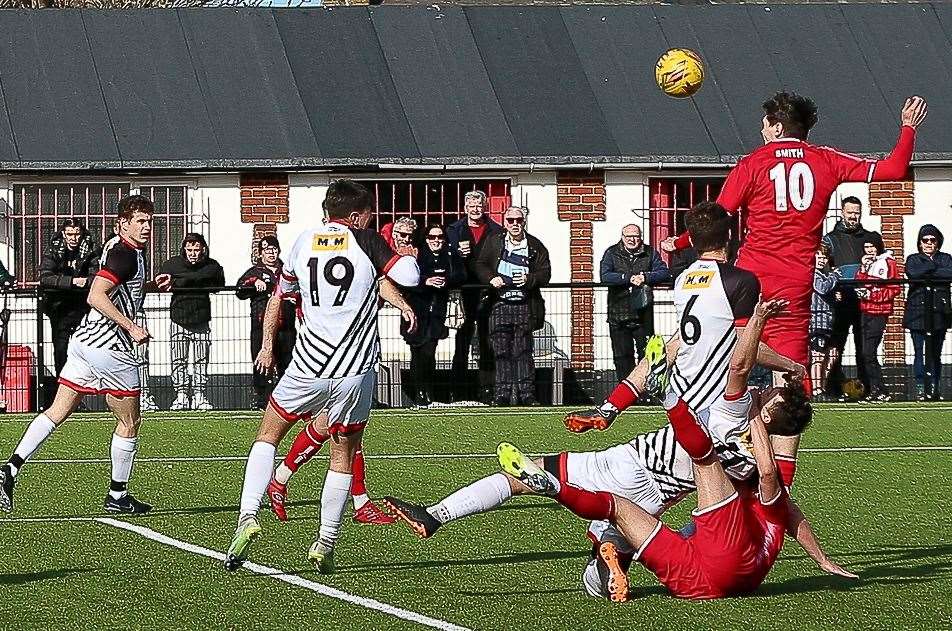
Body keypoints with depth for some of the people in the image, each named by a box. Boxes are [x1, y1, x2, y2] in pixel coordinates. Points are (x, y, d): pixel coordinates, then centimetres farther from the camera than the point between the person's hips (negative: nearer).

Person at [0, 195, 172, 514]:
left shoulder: (118, 248, 16)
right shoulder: (124, 254, -15)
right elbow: (96, 296, -24)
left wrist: (151, 286, 19)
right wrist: (131, 327, -24)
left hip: (85, 341, 9)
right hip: (109, 345, -9)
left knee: (57, 412, 7)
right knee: (129, 422, 5)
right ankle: (117, 496, 13)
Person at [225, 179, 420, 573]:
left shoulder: (304, 242, 8)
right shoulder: (365, 241, -4)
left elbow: (280, 293, 22)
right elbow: (410, 276, -12)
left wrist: (267, 347, 35)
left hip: (309, 364, 2)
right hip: (356, 370, -2)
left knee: (267, 436, 16)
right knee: (343, 455, 14)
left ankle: (248, 515, -5)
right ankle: (326, 544, 14)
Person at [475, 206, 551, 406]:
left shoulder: (535, 246, 5)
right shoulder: (493, 242, 9)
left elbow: (545, 273, 3)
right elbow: (480, 265, 10)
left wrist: (529, 279, -16)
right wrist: (491, 278, -10)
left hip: (524, 307, -1)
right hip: (500, 305, 1)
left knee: (523, 352, -2)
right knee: (501, 352, -1)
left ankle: (526, 394, 1)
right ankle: (502, 394, 2)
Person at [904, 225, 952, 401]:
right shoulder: (913, 259, 12)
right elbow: (913, 273, -11)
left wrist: (927, 274, -9)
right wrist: (934, 266, -4)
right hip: (918, 312, -1)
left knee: (936, 353, 3)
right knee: (920, 353, -8)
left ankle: (934, 390, 8)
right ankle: (921, 389, -7)